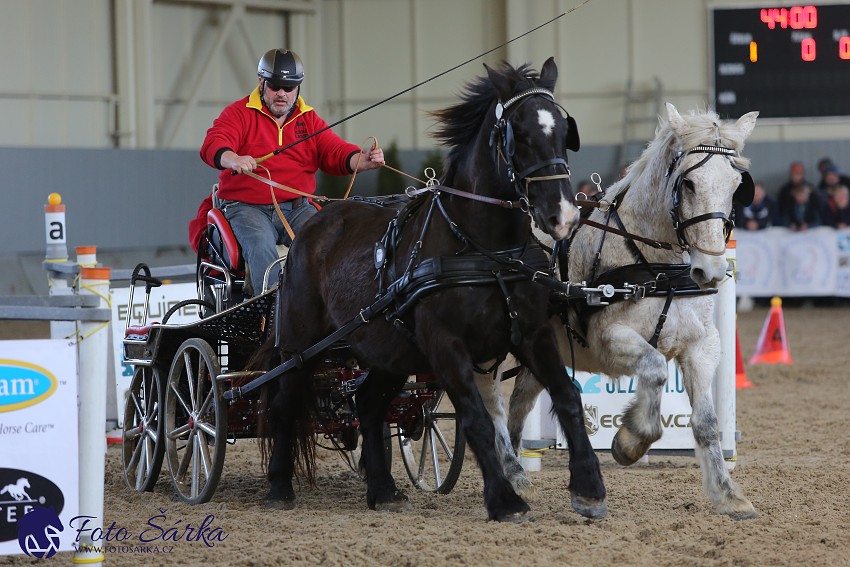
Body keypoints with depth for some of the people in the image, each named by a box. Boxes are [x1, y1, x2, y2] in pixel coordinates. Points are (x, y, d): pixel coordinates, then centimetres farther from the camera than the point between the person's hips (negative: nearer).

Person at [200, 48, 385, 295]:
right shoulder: (238, 113, 7)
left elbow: (335, 153, 8)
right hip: (247, 207, -3)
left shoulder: (309, 120, 19)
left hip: (297, 207, 3)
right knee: (261, 246, -33)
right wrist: (234, 159, -35)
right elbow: (213, 145, -10)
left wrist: (364, 160, -16)